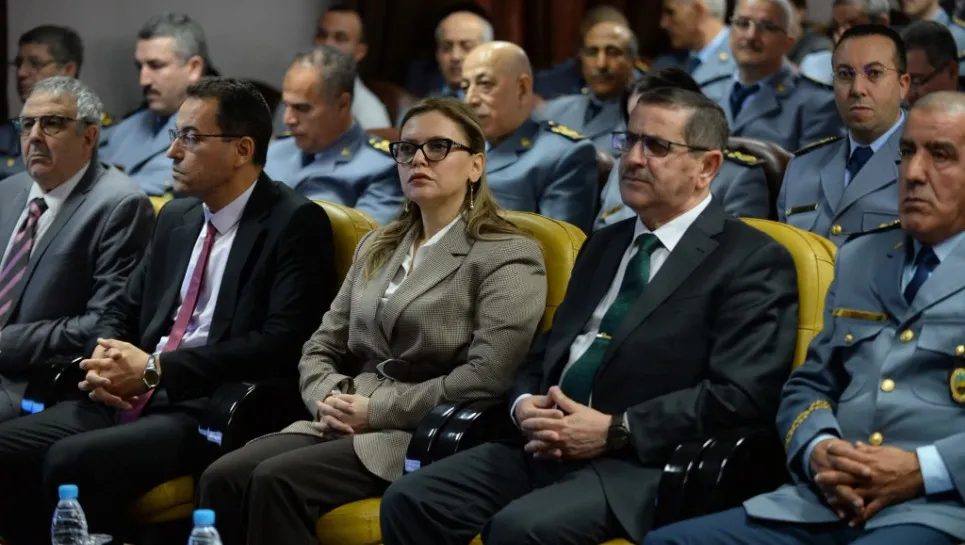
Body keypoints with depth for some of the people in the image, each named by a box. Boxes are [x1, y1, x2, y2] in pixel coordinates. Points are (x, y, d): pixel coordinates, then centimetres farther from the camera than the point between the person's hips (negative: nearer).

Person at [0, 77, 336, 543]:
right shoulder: (176, 218, 19)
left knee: (72, 461, -29)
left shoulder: (295, 222, -5)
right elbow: (122, 311, 24)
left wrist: (155, 370, -16)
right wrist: (105, 360, -2)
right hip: (130, 397, 7)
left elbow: (283, 343, -16)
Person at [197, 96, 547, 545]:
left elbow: (487, 377, -14)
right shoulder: (376, 247, 21)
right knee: (223, 477, -21)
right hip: (350, 425, 6)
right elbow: (320, 349, 20)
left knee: (277, 481, -28)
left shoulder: (509, 255, -2)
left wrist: (379, 410, -14)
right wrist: (329, 398, -4)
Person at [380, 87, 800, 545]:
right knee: (409, 502, -16)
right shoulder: (605, 244, 24)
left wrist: (616, 432, -17)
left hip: (643, 465, -7)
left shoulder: (753, 261, -2)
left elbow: (743, 395, -13)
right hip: (548, 448, 7)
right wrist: (524, 403, 1)